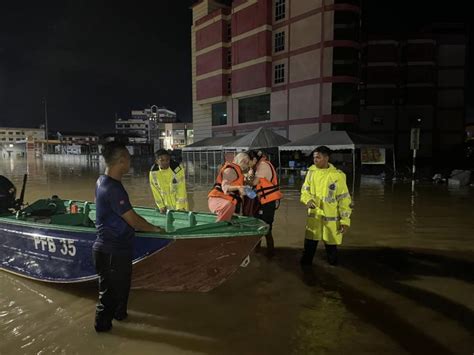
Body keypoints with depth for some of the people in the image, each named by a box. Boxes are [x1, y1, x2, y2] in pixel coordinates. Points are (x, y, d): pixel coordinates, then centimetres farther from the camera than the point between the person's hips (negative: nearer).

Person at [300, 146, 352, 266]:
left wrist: (345, 220, -10)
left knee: (331, 244, 11)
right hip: (314, 215, 3)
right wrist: (308, 200, -15)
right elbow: (305, 189, 8)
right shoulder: (311, 171, 0)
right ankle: (305, 263, 30)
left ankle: (333, 265, 34)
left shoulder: (337, 175, -12)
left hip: (331, 217, -3)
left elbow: (344, 199, -9)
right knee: (309, 242, 11)